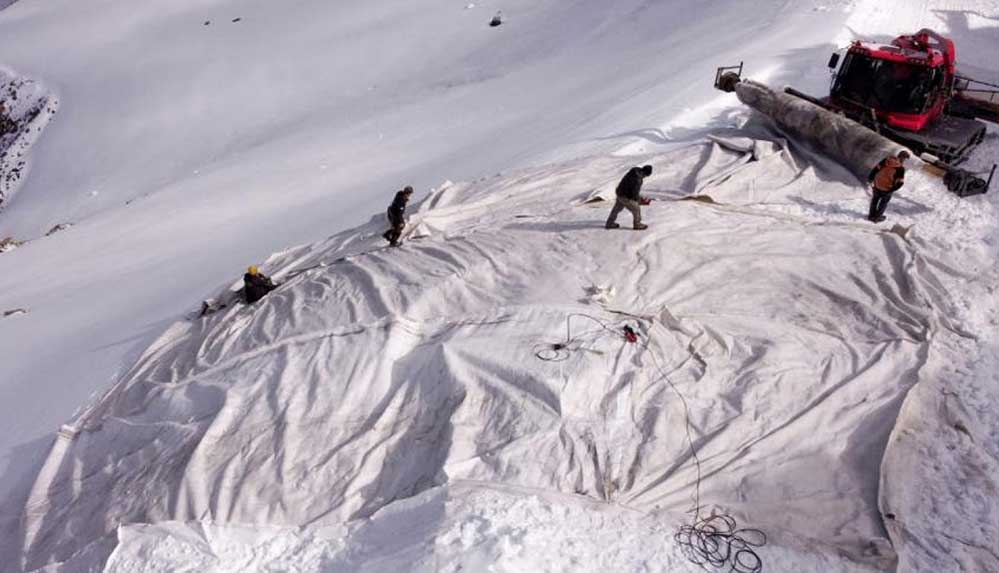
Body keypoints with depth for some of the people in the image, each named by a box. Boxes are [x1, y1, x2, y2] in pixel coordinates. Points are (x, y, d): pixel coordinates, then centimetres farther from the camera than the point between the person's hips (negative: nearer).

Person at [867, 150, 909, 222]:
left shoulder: (887, 160, -7)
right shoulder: (901, 168, -15)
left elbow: (876, 168, -4)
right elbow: (900, 182, -16)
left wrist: (870, 178, 6)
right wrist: (892, 190, -7)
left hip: (877, 185, 3)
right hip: (887, 189, -3)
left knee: (874, 200, 25)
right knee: (884, 202, 24)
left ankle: (871, 215, 38)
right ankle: (877, 217, 33)